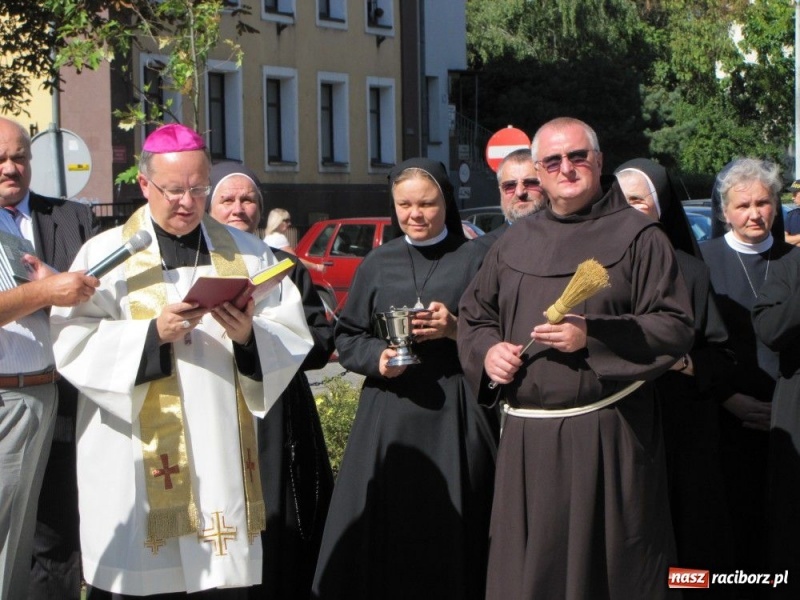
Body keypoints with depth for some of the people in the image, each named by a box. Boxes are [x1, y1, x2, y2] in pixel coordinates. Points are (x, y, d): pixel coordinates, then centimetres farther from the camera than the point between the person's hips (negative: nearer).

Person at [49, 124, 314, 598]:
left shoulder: (246, 253, 12)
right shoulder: (106, 253, 3)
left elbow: (293, 337, 5)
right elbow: (73, 344, -8)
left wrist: (250, 335, -15)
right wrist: (152, 333, -18)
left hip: (223, 453, 3)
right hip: (137, 463, -2)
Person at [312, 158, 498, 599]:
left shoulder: (474, 260, 3)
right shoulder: (377, 264, 11)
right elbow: (346, 337, 11)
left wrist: (455, 329, -14)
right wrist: (377, 357, -8)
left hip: (454, 414, -2)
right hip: (389, 413, 2)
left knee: (450, 530, -4)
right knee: (386, 528, -1)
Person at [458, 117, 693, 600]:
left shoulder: (637, 236, -1)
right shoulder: (515, 243, 14)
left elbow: (676, 327, -7)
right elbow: (473, 315, 21)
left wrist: (594, 336, -17)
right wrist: (487, 350, -1)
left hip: (608, 436, -4)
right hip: (527, 437, 4)